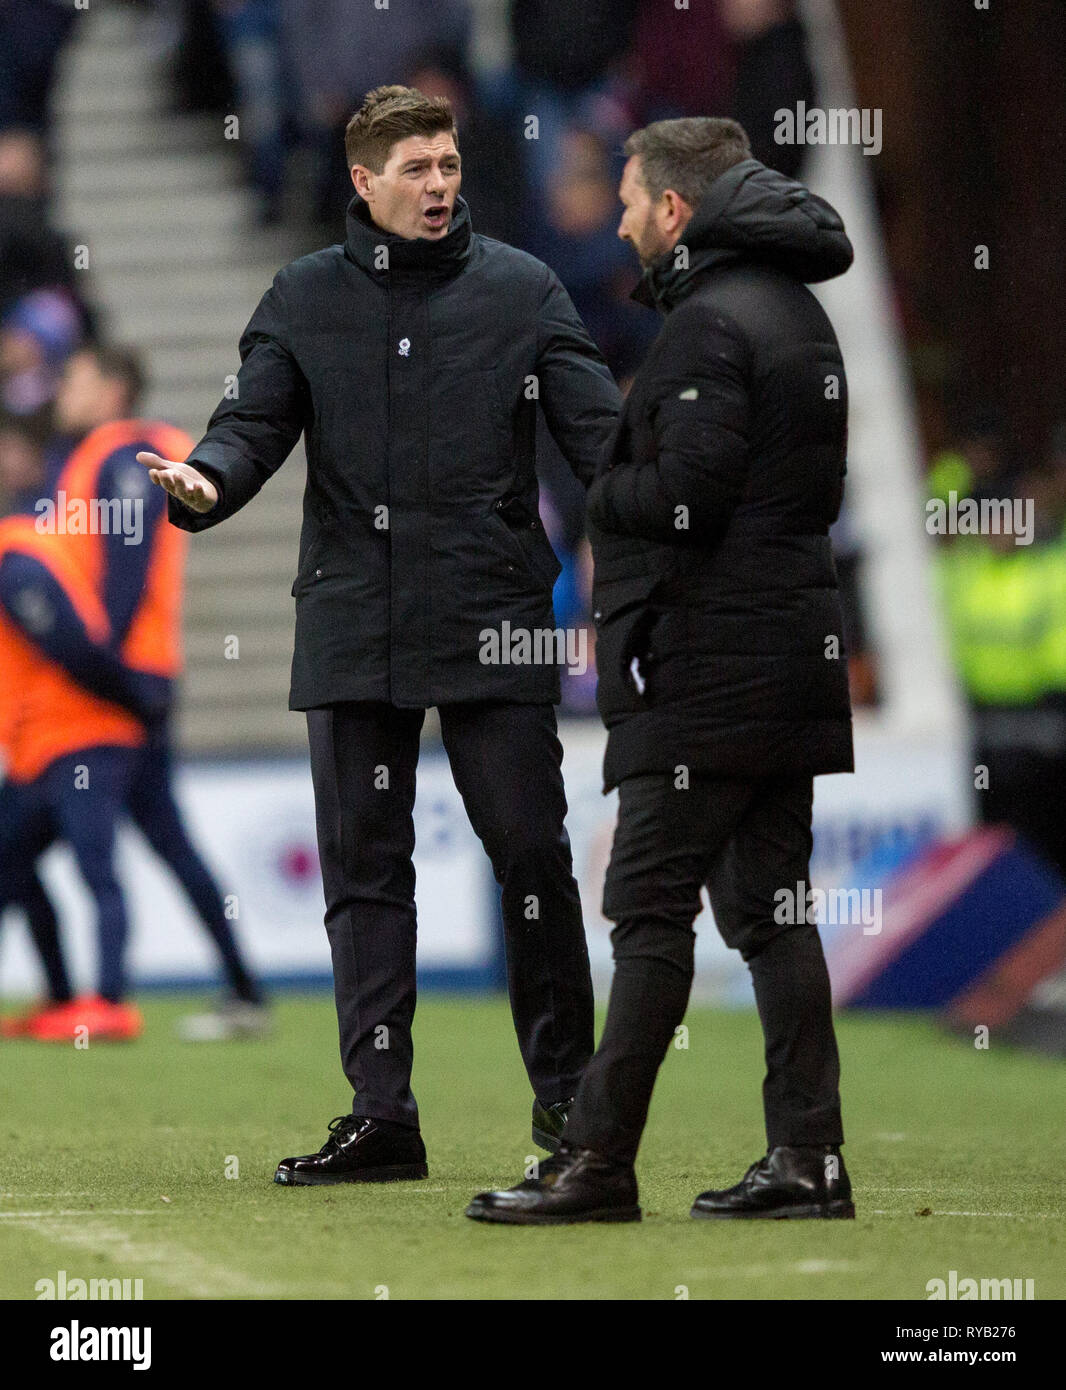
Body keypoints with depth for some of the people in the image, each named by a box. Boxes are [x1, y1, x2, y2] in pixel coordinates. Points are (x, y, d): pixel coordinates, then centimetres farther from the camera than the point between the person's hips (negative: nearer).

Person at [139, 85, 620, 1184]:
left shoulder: (521, 290, 5)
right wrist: (208, 481, -19)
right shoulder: (304, 299, 9)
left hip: (495, 629, -2)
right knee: (363, 868, 3)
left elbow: (598, 427, 0)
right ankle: (381, 1112, 7)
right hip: (352, 628, 2)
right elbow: (255, 419, 4)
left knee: (531, 854, -1)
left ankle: (566, 1093, 12)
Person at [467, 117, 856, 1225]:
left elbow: (688, 495, -21)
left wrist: (594, 493, -2)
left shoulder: (709, 323, -13)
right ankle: (808, 1159, 8)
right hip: (795, 648, 9)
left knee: (649, 904, -7)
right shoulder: (797, 311, 17)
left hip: (710, 667, -9)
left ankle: (598, 1162, -7)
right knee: (770, 905, 10)